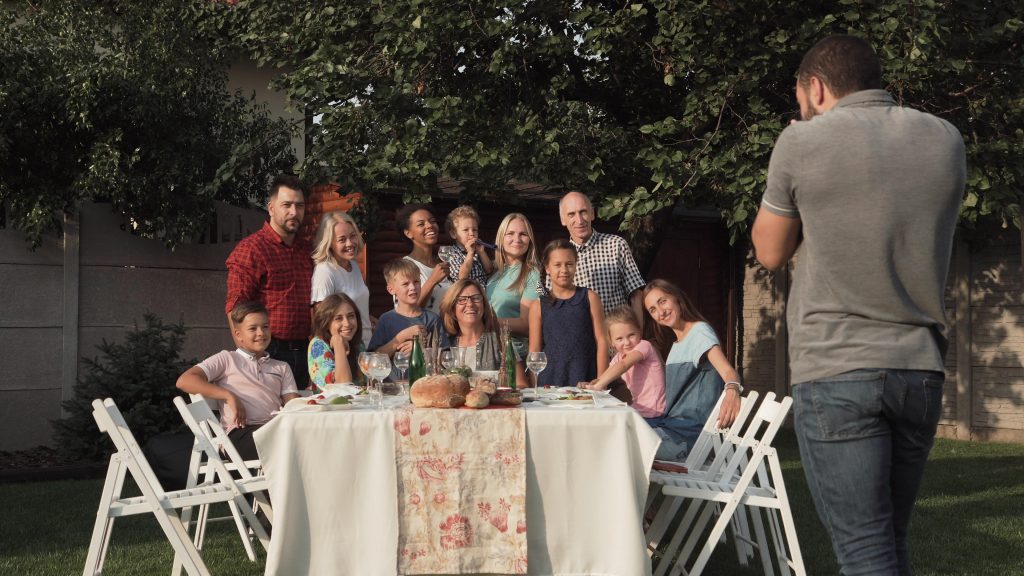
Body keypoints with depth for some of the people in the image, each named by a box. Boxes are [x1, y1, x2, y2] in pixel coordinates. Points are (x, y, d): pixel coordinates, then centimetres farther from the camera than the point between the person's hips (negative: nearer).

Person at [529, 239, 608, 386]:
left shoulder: (589, 298, 6)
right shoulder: (539, 306, 6)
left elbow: (601, 341, 3)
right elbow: (534, 350, 5)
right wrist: (537, 387, -2)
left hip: (586, 380, 0)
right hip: (550, 382, 0)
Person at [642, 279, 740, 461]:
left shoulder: (700, 330, -7)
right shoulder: (675, 344, 20)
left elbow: (727, 370, -23)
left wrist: (732, 391, -46)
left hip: (692, 429, -9)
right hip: (675, 424, 9)